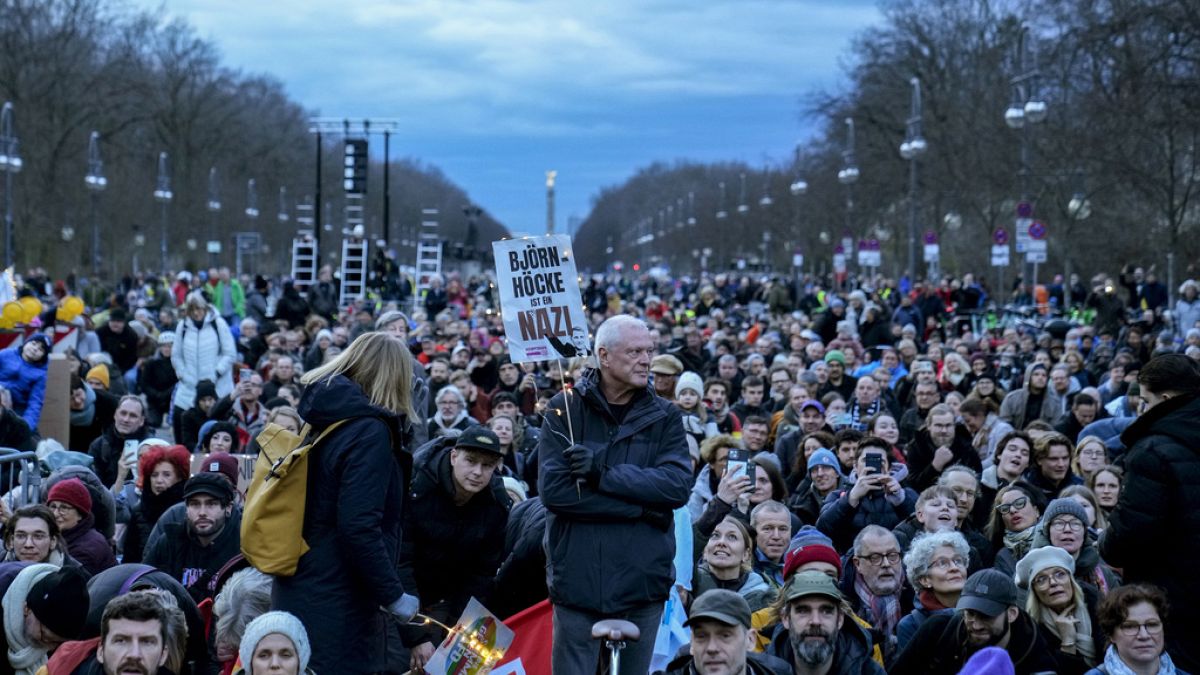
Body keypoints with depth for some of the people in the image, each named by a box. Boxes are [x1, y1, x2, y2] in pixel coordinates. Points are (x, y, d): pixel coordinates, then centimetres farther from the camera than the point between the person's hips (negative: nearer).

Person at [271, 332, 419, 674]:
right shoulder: (370, 432, -16)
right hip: (337, 607, -9)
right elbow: (359, 527, -23)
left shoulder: (325, 419, 9)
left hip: (297, 593, 9)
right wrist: (393, 595, -15)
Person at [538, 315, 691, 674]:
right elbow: (553, 488, -11)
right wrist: (640, 507, -12)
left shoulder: (665, 416, 7)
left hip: (643, 581, 2)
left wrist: (603, 472, -16)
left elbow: (678, 486, -7)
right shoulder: (565, 409, 0)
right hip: (578, 581, -2)